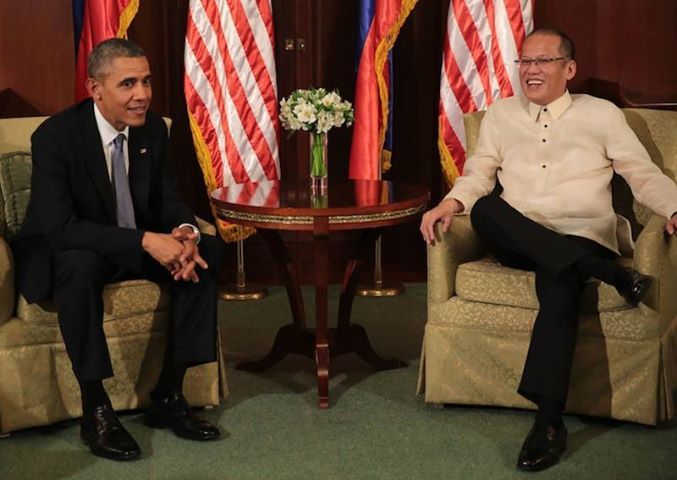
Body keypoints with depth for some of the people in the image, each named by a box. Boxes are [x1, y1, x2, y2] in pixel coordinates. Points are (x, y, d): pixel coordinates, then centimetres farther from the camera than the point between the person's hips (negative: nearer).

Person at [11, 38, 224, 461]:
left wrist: (184, 232, -25)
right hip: (63, 253, -6)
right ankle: (95, 408, -26)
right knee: (80, 264, -39)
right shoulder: (55, 136, -23)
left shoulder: (153, 129, -5)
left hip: (135, 246, 6)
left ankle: (168, 395, -12)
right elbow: (60, 228, -31)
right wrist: (145, 240, -40)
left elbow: (168, 199, 1)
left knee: (207, 251, -16)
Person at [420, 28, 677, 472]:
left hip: (582, 237, -2)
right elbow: (479, 174, 12)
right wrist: (451, 203, -9)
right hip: (518, 241, 3)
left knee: (557, 284, -36)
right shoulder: (500, 115, 18)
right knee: (485, 208, -31)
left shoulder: (601, 114, 11)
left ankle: (549, 421, -36)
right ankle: (608, 274, -33)